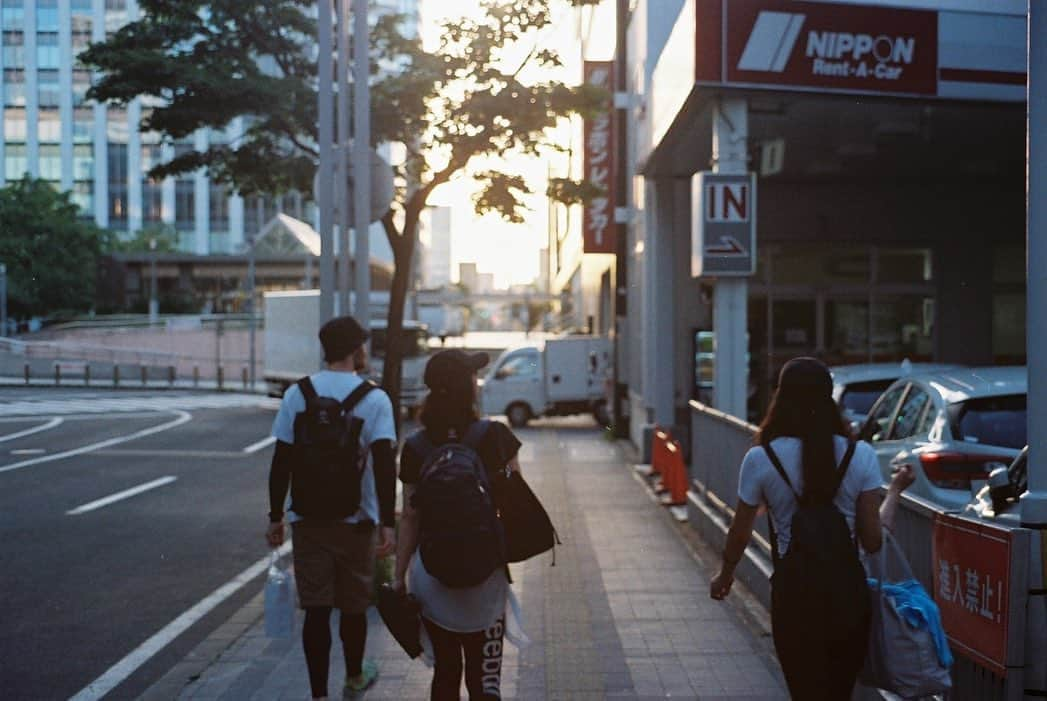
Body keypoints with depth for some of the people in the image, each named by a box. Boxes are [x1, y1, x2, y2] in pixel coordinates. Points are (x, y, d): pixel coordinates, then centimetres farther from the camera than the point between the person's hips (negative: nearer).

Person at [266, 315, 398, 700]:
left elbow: (281, 462, 1)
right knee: (354, 605, 16)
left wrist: (275, 517, 8)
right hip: (356, 520, -1)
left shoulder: (297, 394, 1)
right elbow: (384, 464, -15)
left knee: (316, 608, 4)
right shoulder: (374, 399, -8)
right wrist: (388, 523, -14)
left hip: (307, 520, 1)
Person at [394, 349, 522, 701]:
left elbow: (410, 518, -1)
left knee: (445, 672, 16)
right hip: (485, 574, -2)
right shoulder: (495, 436, -9)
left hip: (431, 573, 2)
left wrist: (399, 575, 7)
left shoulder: (415, 448, -4)